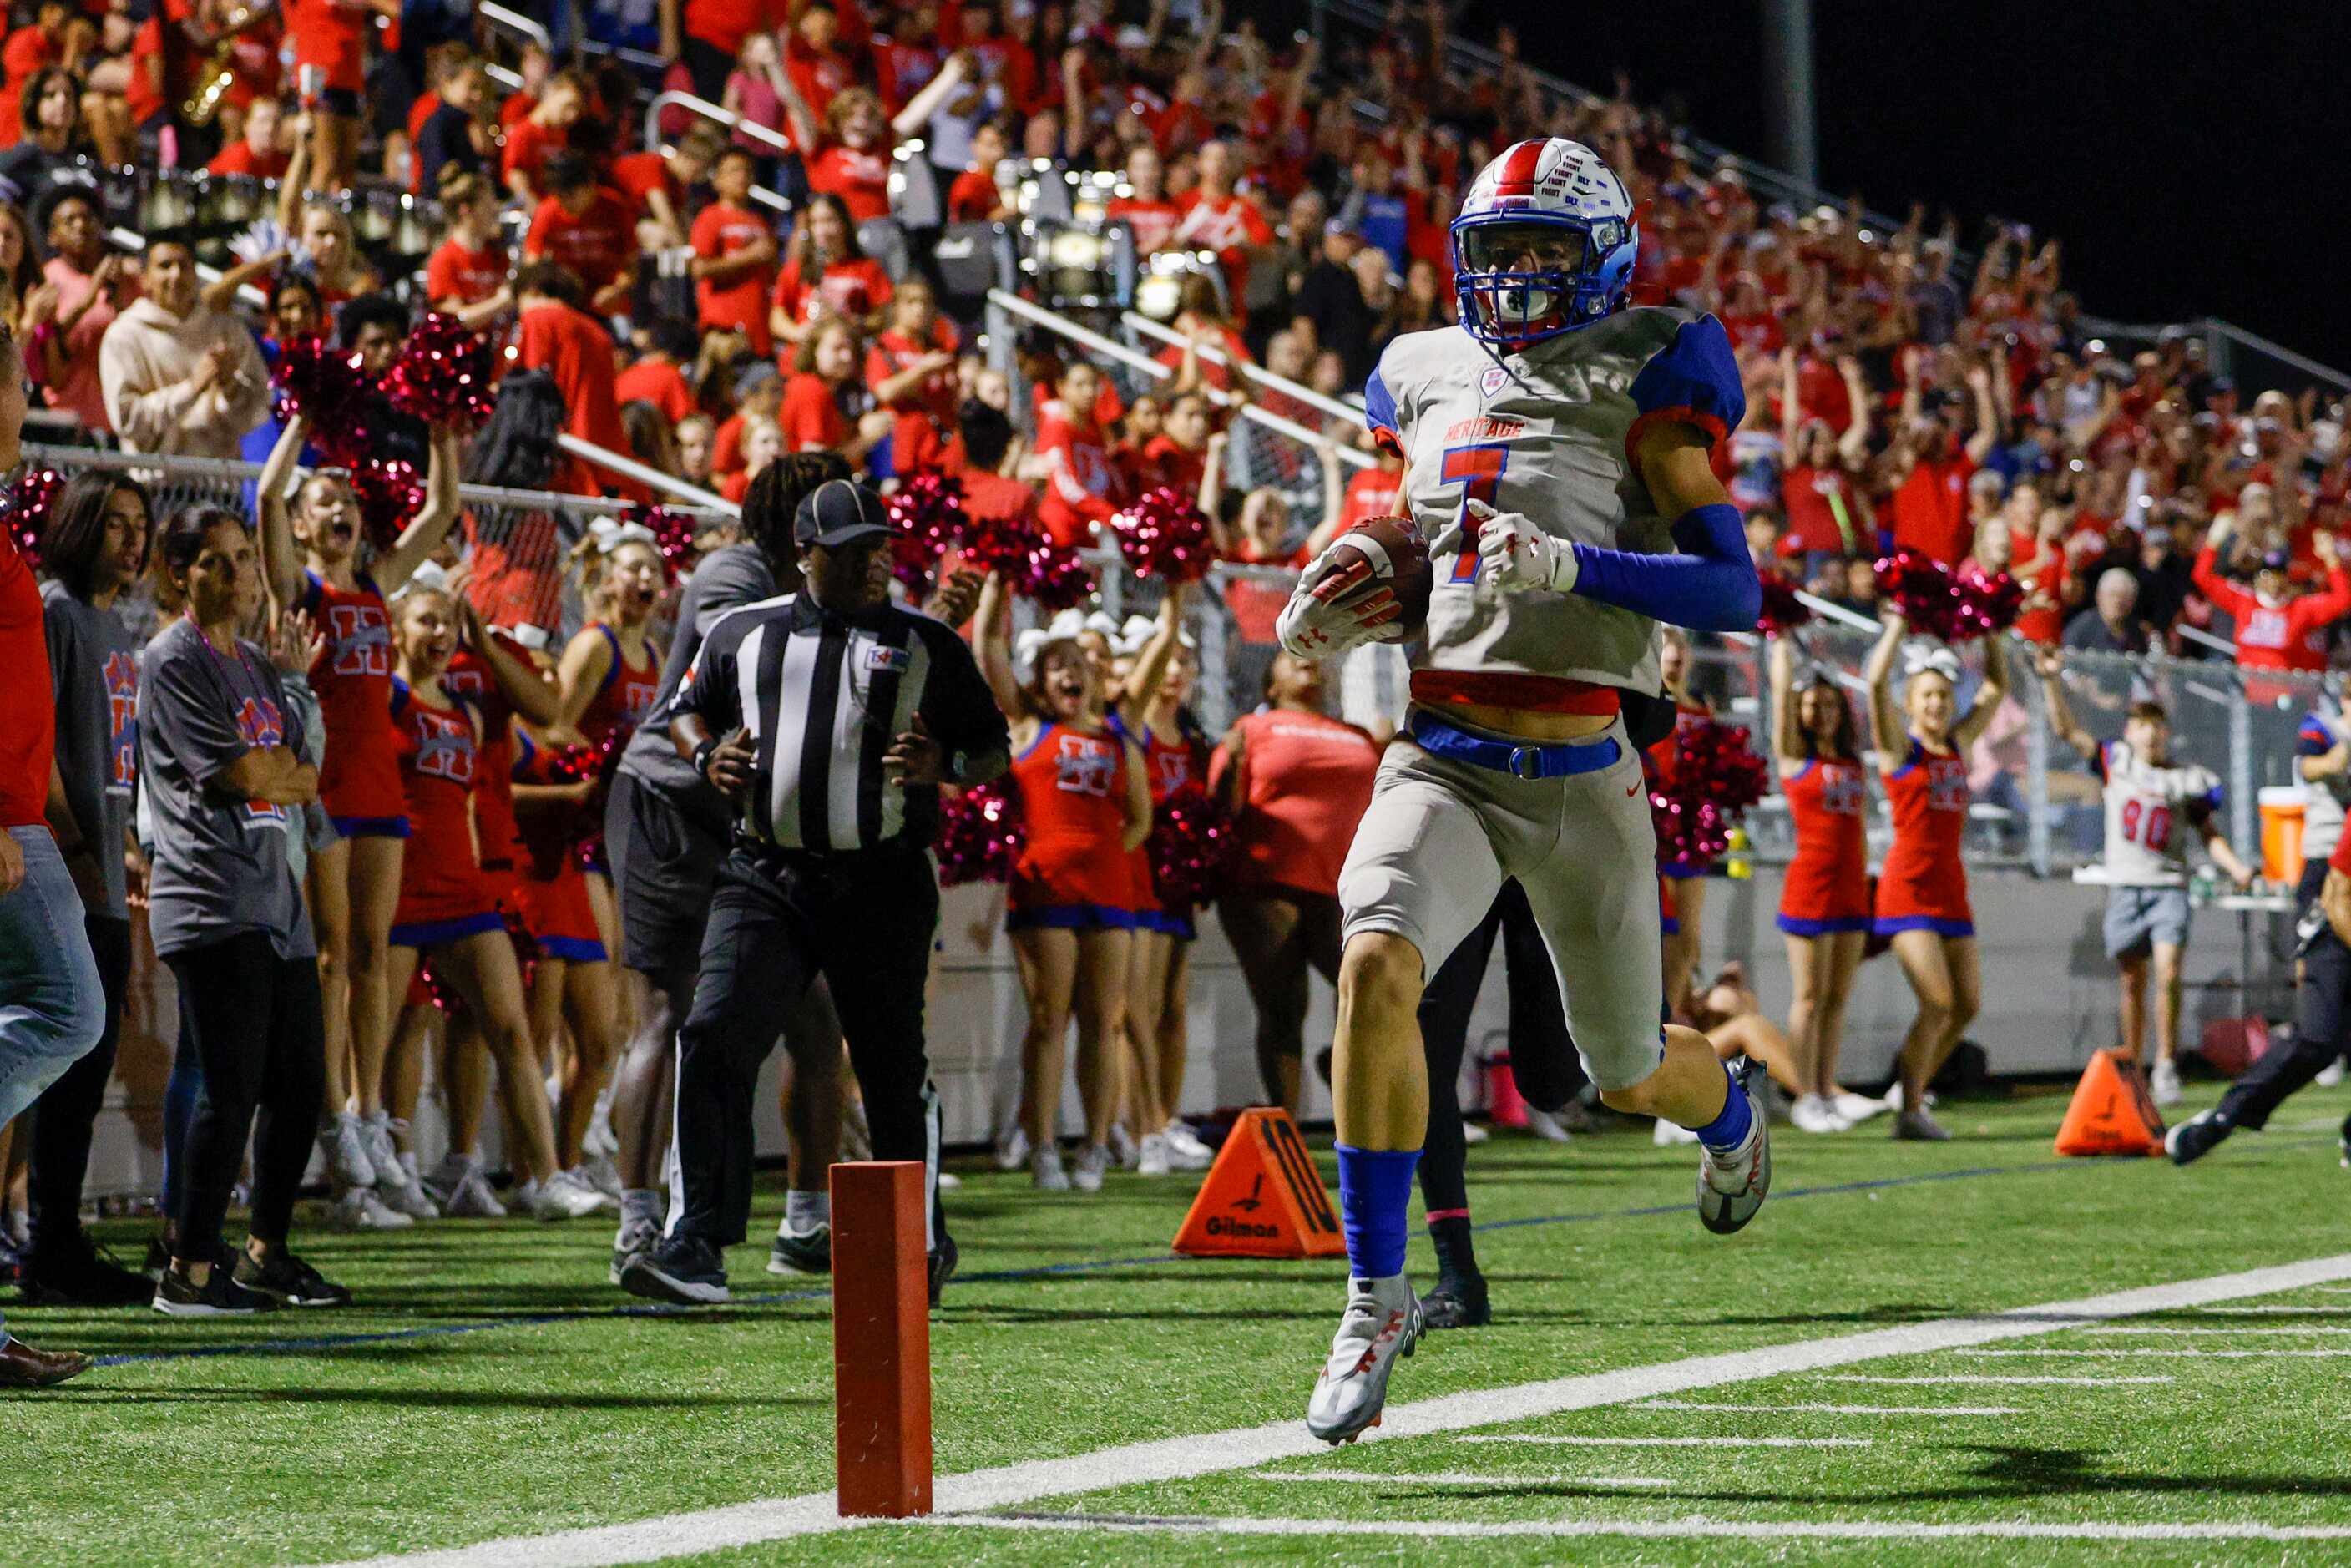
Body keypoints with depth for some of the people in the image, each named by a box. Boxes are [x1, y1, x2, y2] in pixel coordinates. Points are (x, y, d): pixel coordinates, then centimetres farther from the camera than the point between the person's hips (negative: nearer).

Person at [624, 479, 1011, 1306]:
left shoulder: (928, 645, 7)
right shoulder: (743, 633, 11)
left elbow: (994, 749, 9)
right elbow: (688, 710, 24)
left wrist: (942, 765, -13)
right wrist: (709, 756, 2)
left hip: (883, 882, -1)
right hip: (764, 876, 1)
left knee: (893, 1068, 4)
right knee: (714, 1039, -15)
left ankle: (922, 1244, 25)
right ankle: (697, 1246, -15)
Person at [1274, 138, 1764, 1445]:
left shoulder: (1641, 383, -4)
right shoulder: (1429, 380, 12)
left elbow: (1735, 591, -12)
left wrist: (1570, 565, -24)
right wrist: (1348, 611, 6)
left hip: (1581, 774, -2)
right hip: (1442, 761, 3)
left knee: (1630, 1076, 12)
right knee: (1377, 966, -28)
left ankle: (1731, 1112, 53)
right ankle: (1377, 1301, -17)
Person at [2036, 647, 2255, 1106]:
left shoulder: (2190, 780, 6)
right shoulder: (2116, 763, 7)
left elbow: (2210, 835, 12)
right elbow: (2066, 728, 5)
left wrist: (2236, 867, -4)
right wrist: (2052, 680, -4)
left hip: (2169, 886, -1)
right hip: (2124, 884, 1)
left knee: (2168, 974, -16)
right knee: (2132, 982, 4)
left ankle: (2166, 1068, -11)